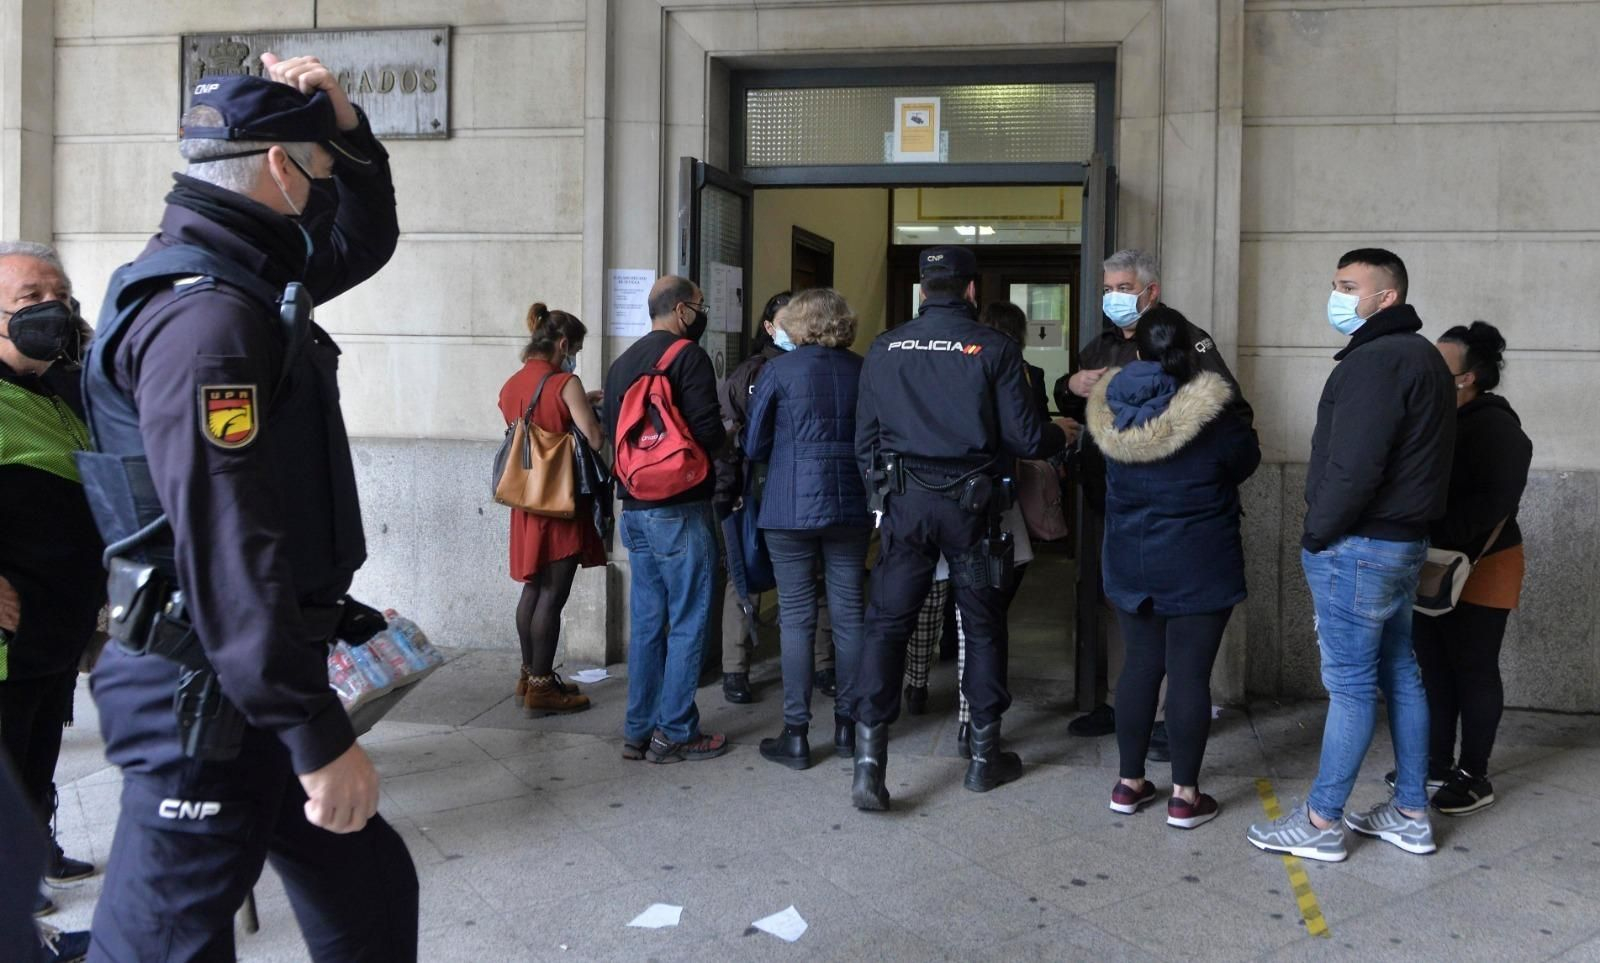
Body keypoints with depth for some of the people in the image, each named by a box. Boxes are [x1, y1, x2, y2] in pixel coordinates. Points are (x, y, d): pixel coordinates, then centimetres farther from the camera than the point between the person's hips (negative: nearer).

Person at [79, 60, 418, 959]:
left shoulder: (238, 280, 10)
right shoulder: (205, 315, -22)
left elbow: (364, 241, 27)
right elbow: (227, 549, -28)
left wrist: (347, 122, 8)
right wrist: (319, 737, -26)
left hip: (258, 683, 10)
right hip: (212, 702, -10)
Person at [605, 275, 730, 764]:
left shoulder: (621, 363, 15)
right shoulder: (688, 357, -10)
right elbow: (708, 433, -17)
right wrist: (726, 439, 3)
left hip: (635, 510, 8)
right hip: (680, 509, -8)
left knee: (646, 621, 12)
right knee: (687, 621, 0)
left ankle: (638, 730, 18)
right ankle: (675, 732, 5)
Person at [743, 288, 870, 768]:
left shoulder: (778, 370, -3)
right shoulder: (861, 371, 5)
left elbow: (754, 445, 3)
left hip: (791, 507, -3)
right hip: (850, 507, 3)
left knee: (797, 618, 2)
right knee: (848, 614, 9)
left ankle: (796, 734, 5)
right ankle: (846, 724, 18)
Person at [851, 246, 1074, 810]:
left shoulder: (884, 349, 3)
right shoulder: (994, 349, -4)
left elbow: (865, 440, 5)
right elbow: (1024, 438, -4)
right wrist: (1062, 436, 16)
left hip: (905, 502, 1)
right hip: (970, 503, -1)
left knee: (887, 623, 4)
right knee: (982, 625, 13)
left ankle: (869, 762, -3)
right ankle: (984, 755, 24)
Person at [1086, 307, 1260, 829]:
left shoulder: (1111, 412, -4)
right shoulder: (1212, 418, -15)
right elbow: (1245, 459, 3)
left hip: (1130, 564, 4)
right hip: (1198, 568, -4)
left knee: (1141, 663, 13)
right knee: (1190, 673, 3)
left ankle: (1129, 783, 21)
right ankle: (1184, 795, 10)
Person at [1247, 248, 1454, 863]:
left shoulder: (1376, 360, -17)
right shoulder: (1422, 357, 16)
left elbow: (1353, 467, -26)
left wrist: (1317, 534, -13)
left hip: (1358, 548, -10)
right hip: (1404, 540, 10)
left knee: (1350, 684, -3)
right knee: (1399, 675, 15)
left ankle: (1321, 823, 7)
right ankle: (1410, 814, 24)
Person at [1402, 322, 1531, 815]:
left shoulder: (1496, 427, -14)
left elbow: (1493, 503, -23)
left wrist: (1433, 533, -30)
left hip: (1480, 570, -7)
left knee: (1473, 669, 2)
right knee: (1434, 666, 12)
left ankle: (1475, 776, 13)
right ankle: (1438, 764, 23)